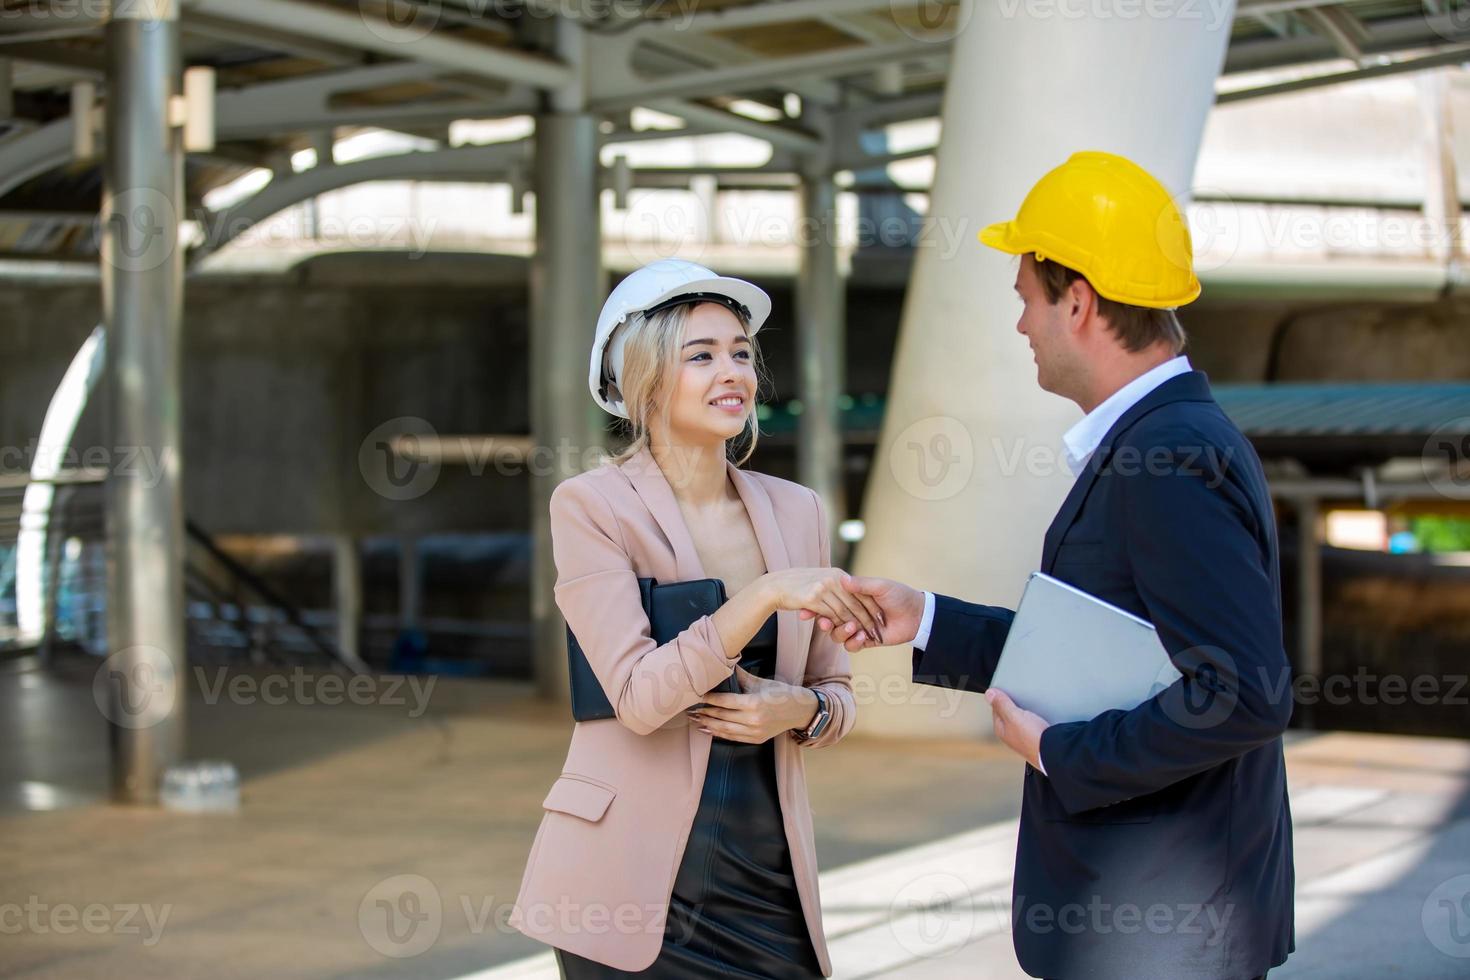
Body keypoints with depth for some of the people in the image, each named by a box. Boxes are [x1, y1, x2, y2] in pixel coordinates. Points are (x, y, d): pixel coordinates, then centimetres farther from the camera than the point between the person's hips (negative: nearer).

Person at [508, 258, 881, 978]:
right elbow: (638, 696, -17)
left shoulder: (795, 511, 7)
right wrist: (768, 594, -24)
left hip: (769, 863, 4)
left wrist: (802, 709, -7)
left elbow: (836, 692, 15)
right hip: (639, 876, -4)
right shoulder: (590, 506, -7)